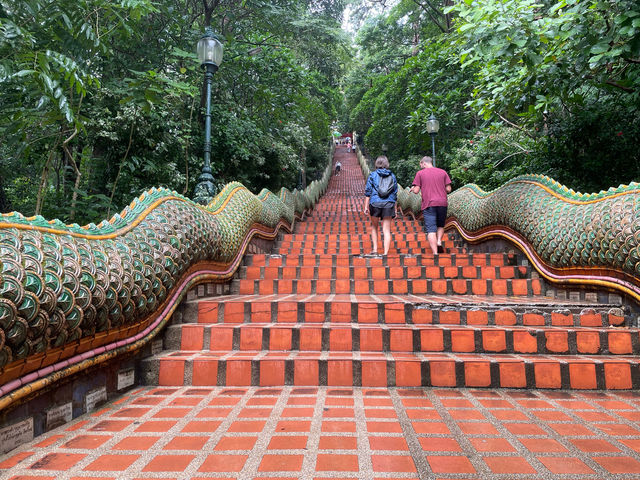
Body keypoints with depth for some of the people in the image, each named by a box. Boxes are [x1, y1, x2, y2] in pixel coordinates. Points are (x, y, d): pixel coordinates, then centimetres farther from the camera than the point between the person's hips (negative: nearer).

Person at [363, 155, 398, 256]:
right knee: (387, 230, 3)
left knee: (374, 227, 19)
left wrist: (366, 206, 3)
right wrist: (395, 209, 17)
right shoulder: (392, 176, 10)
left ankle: (375, 250, 16)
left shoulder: (372, 175, 3)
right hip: (389, 203, 1)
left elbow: (367, 192, -1)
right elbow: (395, 193, 12)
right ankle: (386, 253, -2)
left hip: (375, 203, -1)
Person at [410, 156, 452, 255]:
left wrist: (412, 188, 21)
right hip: (442, 203, 3)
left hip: (428, 204, -3)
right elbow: (448, 189, 7)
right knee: (441, 225, 23)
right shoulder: (443, 172, 12)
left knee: (431, 229, -4)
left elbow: (416, 191, -1)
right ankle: (439, 241, 0)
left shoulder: (420, 173, 4)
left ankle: (435, 253, -10)